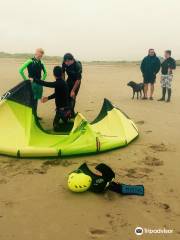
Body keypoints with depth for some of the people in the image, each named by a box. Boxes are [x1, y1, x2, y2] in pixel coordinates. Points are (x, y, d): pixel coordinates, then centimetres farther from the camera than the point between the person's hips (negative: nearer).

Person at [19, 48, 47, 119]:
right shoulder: (30, 61, -10)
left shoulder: (41, 63, 7)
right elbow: (21, 70, -13)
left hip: (39, 83, 5)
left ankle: (35, 115, 21)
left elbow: (45, 72, 22)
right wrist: (26, 79, -9)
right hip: (32, 83, -5)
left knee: (36, 99, 12)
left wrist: (42, 80, 11)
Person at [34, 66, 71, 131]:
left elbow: (46, 84, -28)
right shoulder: (62, 82, 6)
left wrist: (34, 80, -20)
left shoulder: (59, 83, -24)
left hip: (62, 109, -9)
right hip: (66, 107, 9)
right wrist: (48, 98, 14)